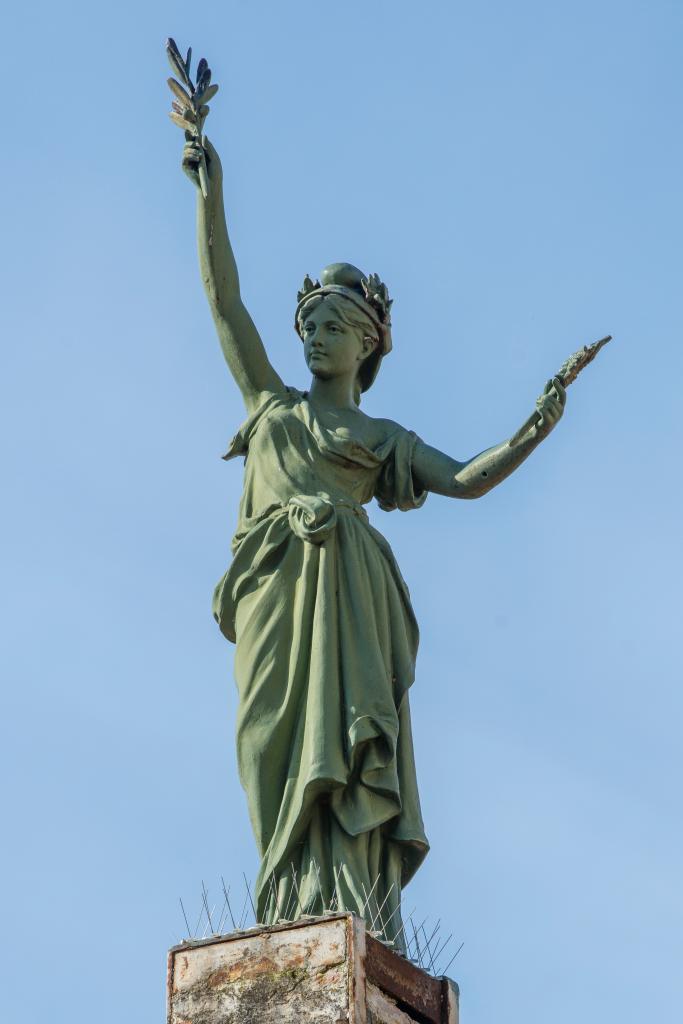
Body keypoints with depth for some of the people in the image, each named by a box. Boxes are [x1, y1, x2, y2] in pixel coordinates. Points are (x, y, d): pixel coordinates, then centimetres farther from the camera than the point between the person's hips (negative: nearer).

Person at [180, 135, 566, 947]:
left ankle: (360, 920, -26)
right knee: (286, 742, -12)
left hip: (347, 590, -1)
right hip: (277, 587, 1)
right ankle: (303, 923, -20)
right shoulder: (271, 401, 26)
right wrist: (211, 194, 17)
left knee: (343, 733, -16)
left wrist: (531, 434, -3)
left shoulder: (385, 439, 24)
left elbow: (468, 481, 11)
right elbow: (223, 297, 22)